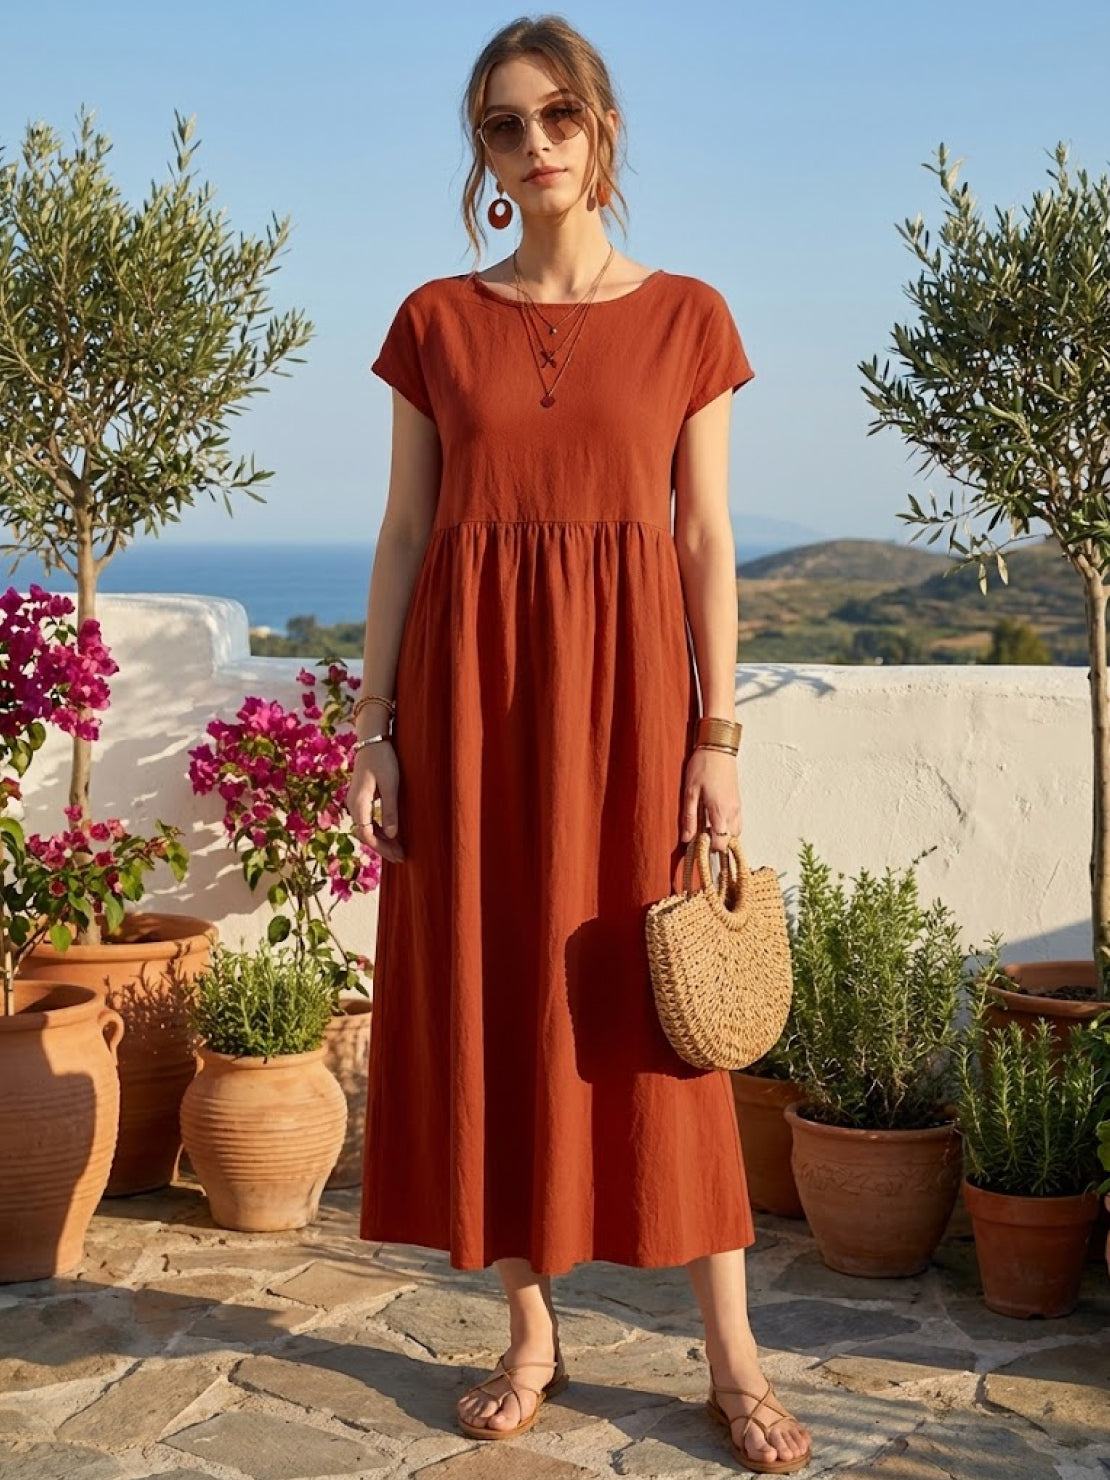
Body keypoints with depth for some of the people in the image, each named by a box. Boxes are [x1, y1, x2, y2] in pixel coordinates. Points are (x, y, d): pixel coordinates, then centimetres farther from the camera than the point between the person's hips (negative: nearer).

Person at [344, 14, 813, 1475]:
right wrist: (374, 726, 0)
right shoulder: (435, 320, 7)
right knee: (487, 1000, 5)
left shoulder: (687, 316, 4)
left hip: (626, 681, -2)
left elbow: (707, 540, 2)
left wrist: (717, 736, -4)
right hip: (469, 683, 2)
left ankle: (734, 1356, 12)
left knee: (647, 1012, 1)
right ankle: (531, 1334, 20)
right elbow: (403, 535, 6)